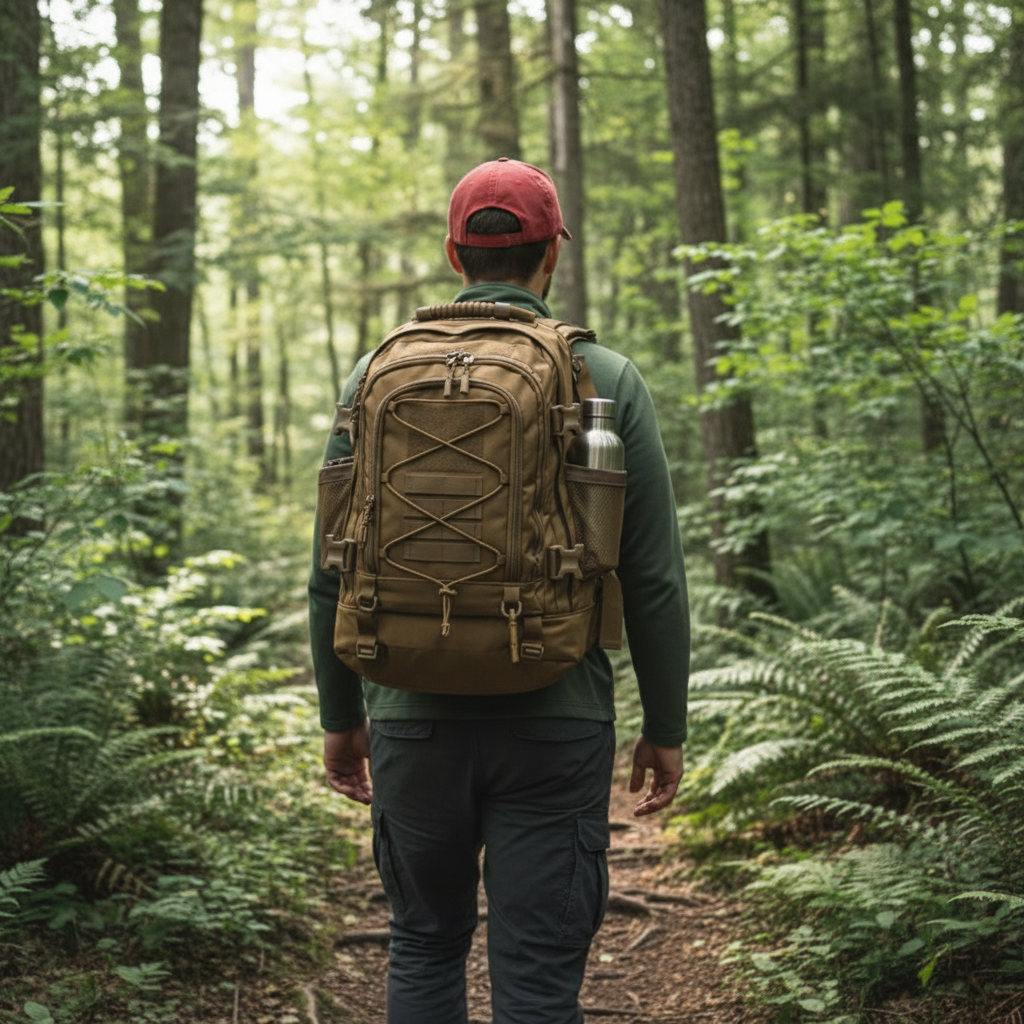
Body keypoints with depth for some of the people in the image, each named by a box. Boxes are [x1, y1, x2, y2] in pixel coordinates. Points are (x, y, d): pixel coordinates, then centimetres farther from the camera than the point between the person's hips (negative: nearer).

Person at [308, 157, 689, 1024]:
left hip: (413, 717, 2)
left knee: (425, 945, 19)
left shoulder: (379, 377, 2)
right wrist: (666, 726, 8)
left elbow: (333, 572, 5)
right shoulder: (608, 382, -2)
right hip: (555, 725, -2)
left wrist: (340, 715, 16)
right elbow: (654, 579, -2)